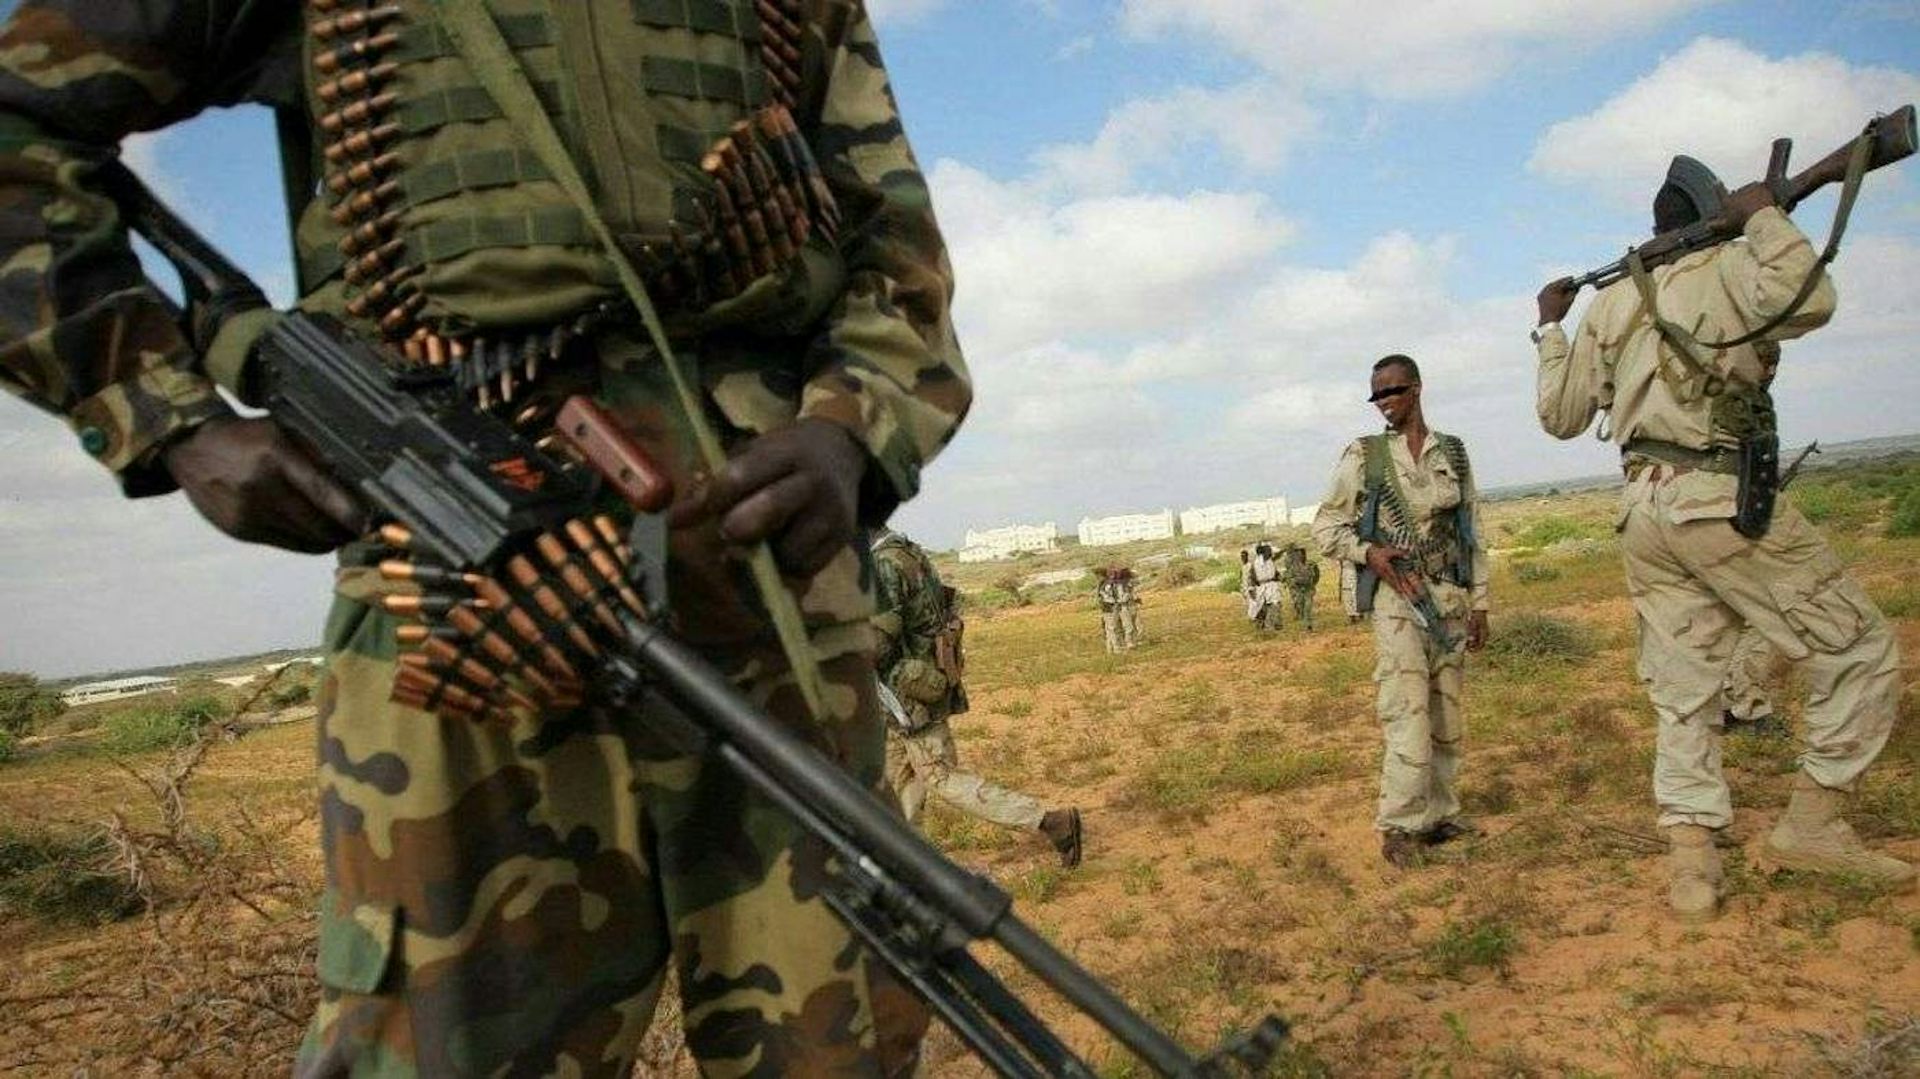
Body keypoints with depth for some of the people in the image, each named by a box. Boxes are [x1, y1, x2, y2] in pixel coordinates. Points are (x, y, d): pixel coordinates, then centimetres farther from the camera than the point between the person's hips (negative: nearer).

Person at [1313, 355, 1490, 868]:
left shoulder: (1453, 452, 9)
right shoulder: (1363, 454, 1)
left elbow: (1472, 532, 12)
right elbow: (1326, 526, 3)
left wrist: (1479, 602, 8)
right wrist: (1368, 551, -14)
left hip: (1452, 595, 4)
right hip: (1397, 595, -4)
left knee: (1446, 712, 9)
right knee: (1408, 710, -11)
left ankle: (1439, 813, 20)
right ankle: (1400, 824, -4)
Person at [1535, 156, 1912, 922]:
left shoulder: (1608, 303, 17)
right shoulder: (1725, 266, 0)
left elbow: (1560, 415, 20)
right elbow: (1806, 301, -22)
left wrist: (1551, 328, 33)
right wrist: (1764, 216, -6)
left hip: (1643, 510, 7)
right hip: (1721, 500, -6)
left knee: (1683, 693, 9)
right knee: (1859, 649, 7)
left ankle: (1690, 862, 5)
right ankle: (1811, 823, 7)